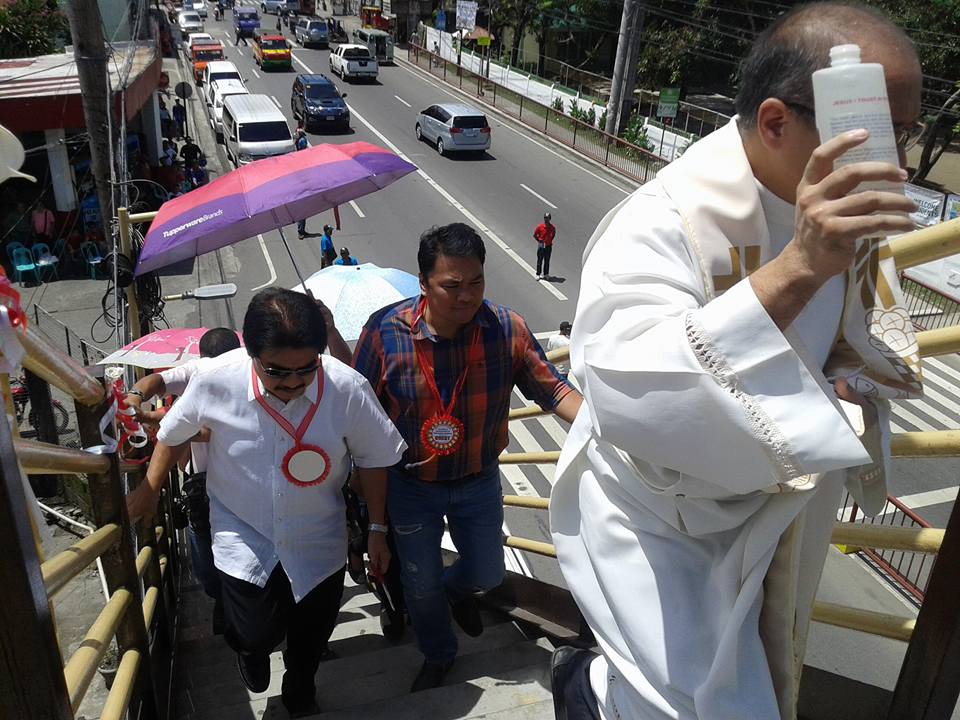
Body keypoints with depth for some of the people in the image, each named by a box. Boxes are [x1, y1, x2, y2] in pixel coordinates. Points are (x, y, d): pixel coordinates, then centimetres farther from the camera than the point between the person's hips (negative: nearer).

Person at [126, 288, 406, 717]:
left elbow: (372, 459, -9)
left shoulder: (348, 388, -26)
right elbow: (173, 433, -3)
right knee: (257, 634, -2)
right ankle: (252, 647, 39)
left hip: (317, 541, 1)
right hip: (244, 537, -1)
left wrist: (377, 530, -3)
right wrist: (150, 490, 11)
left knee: (312, 636, 17)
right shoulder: (217, 380, -24)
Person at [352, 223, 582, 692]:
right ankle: (437, 658, 50)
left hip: (479, 482, 1)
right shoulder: (384, 331, -23)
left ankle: (456, 588, 60)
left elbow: (550, 388, -12)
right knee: (421, 585, 18)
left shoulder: (507, 328, -21)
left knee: (486, 573, 21)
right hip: (411, 486, -1)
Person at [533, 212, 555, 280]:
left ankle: (545, 274, 20)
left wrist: (550, 240, 7)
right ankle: (538, 274, 12)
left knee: (547, 261, 9)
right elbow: (534, 235, 1)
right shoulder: (540, 226, -10)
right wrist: (539, 241, -1)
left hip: (548, 246, 2)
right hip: (541, 246, -2)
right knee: (539, 261, 4)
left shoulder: (552, 227, -4)